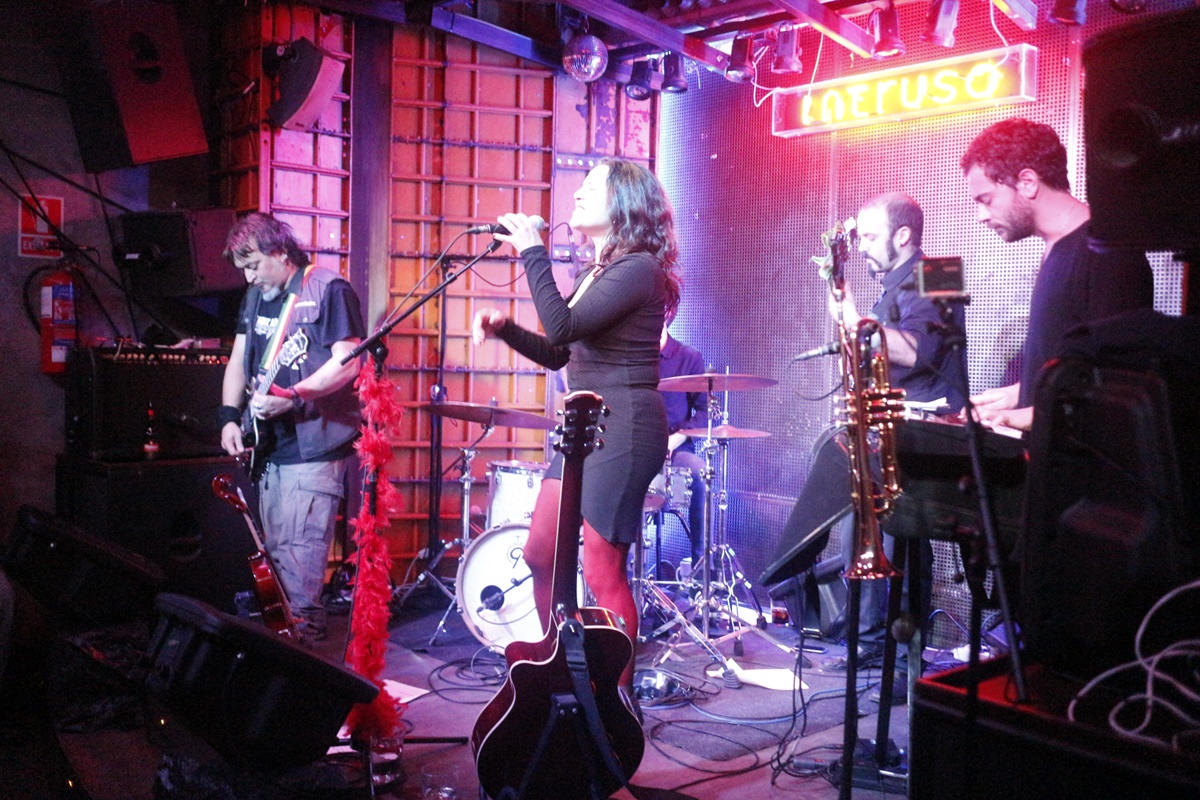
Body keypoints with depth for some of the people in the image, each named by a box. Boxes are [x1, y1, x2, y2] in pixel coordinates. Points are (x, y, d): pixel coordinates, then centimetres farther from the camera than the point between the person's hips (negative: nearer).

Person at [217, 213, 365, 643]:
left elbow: (347, 363, -16)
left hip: (315, 447, -8)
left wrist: (293, 397, -26)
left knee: (297, 554, -11)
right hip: (271, 447, 8)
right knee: (274, 554, 14)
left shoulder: (329, 290, -8)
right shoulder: (256, 296, 16)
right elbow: (238, 360, 19)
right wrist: (230, 416, 5)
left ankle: (303, 636, -2)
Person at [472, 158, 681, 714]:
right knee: (541, 555, 14)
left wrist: (532, 253, -15)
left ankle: (619, 699, 9)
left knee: (600, 569, -6)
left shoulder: (638, 267, -12)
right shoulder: (595, 272, 17)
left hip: (623, 428, -10)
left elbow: (563, 327, -22)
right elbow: (557, 354, 20)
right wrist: (504, 327, 7)